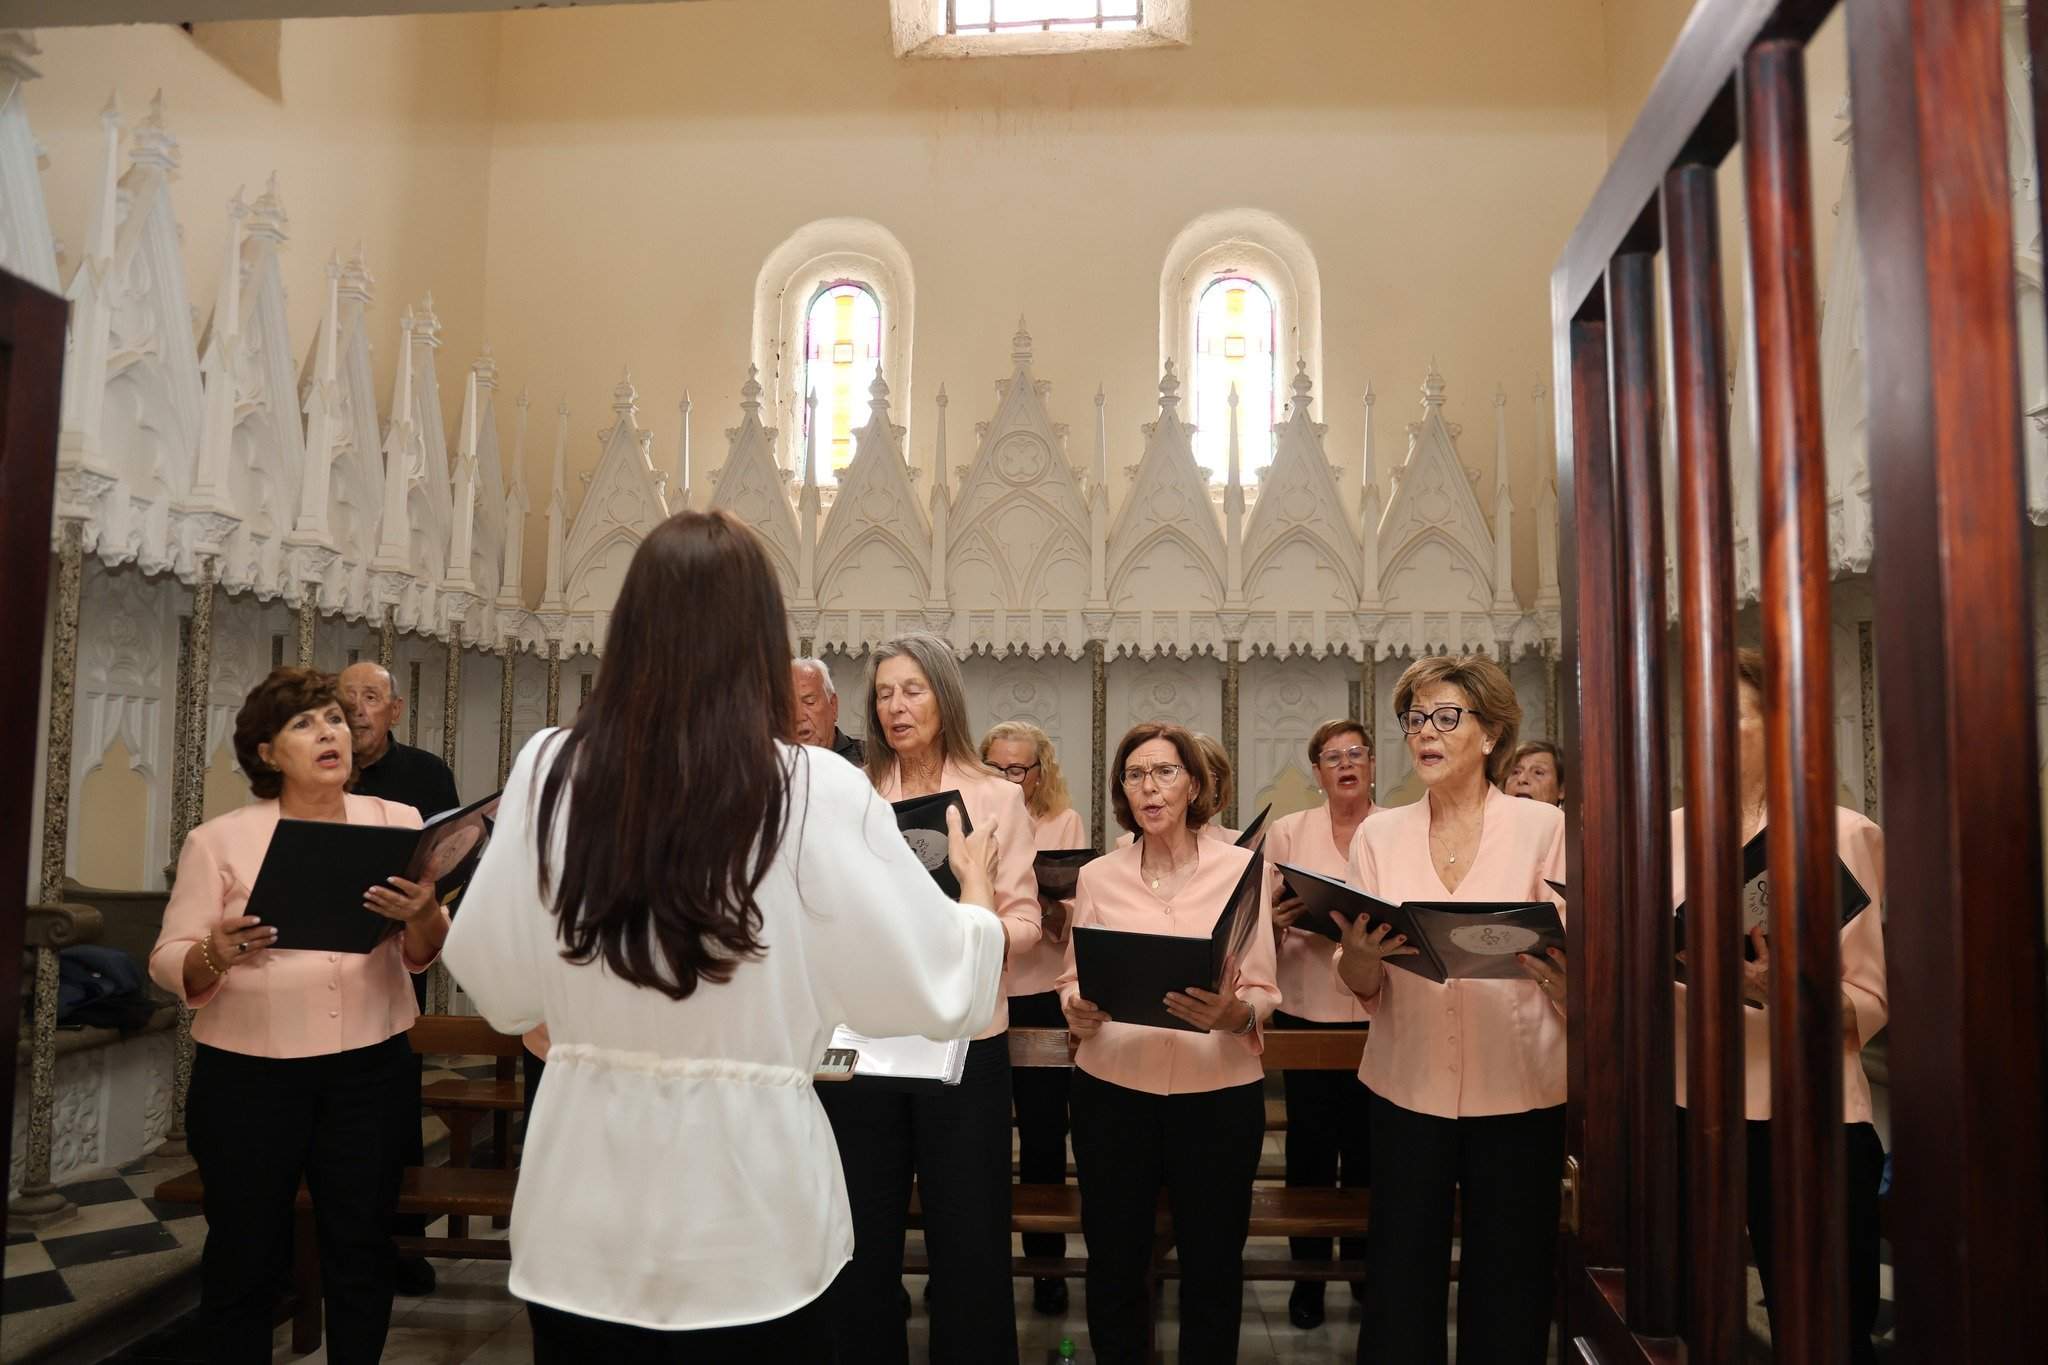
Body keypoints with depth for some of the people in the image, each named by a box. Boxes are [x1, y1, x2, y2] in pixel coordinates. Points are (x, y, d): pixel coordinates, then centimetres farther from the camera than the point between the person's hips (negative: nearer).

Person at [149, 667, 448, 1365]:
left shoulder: (398, 822, 3)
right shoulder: (218, 840, 0)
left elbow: (424, 954, 1)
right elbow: (170, 964, -2)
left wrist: (422, 913, -21)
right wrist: (216, 953, -23)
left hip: (371, 1070, 1)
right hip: (247, 1073, -1)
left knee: (361, 1247, 9)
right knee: (242, 1252, 9)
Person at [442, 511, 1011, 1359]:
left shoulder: (548, 771, -9)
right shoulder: (819, 794, -16)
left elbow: (495, 981, 1)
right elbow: (941, 988, -10)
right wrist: (977, 888, 9)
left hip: (585, 1210, 2)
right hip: (750, 1219, -2)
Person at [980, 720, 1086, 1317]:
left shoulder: (1064, 823, 3)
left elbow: (1075, 917, 0)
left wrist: (1051, 906, -22)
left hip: (1041, 994, -1)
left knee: (1043, 1131, 6)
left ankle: (1046, 1261, 21)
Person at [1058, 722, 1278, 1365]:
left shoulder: (1242, 867, -2)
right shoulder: (1097, 877, 3)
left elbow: (1263, 991, -2)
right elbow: (1073, 982, 8)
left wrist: (1233, 1013, -24)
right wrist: (1080, 1008, -14)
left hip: (1218, 1091, -1)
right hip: (1112, 1089, 1)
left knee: (1212, 1266, 10)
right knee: (1114, 1263, 10)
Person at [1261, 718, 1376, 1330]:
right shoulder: (1287, 832, 3)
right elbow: (1261, 917, 4)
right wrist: (1276, 921, -17)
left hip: (1380, 1010, 0)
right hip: (1308, 1009, 0)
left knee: (1369, 1144, 9)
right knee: (1310, 1142, 5)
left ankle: (1366, 1266, 28)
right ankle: (1309, 1272, 21)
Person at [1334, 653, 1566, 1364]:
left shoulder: (1544, 827, -1)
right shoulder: (1380, 833, 4)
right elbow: (1362, 985, 3)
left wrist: (1549, 959, -25)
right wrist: (1360, 956, -20)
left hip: (1519, 1089, -1)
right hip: (1407, 1085, 2)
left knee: (1507, 1297, 9)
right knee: (1400, 1288, 6)